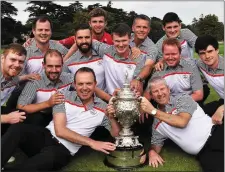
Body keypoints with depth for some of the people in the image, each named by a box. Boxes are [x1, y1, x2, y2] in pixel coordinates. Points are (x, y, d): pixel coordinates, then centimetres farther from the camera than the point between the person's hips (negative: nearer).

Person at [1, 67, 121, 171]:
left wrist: (112, 117, -18)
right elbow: (60, 130, -10)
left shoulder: (103, 108, 2)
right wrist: (91, 143, -16)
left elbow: (116, 134, 4)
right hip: (46, 135, 2)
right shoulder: (64, 97, -2)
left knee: (49, 156, -38)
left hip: (64, 150, -1)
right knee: (18, 129, -29)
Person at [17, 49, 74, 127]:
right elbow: (20, 107, -22)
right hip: (39, 117, -3)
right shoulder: (35, 81, -19)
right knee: (36, 119, -34)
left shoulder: (68, 78, -10)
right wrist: (48, 103, -31)